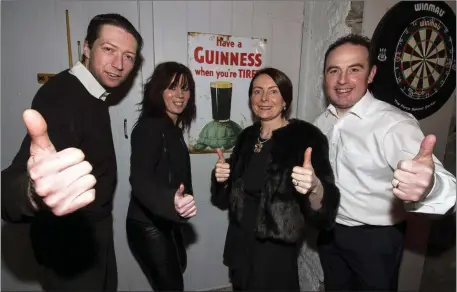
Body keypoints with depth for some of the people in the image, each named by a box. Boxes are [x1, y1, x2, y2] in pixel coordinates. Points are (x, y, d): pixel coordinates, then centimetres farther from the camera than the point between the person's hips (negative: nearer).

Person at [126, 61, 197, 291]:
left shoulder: (174, 128, 4)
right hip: (148, 225, -9)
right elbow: (139, 178, -38)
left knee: (178, 268, 28)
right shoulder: (149, 127, -22)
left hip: (167, 222, 9)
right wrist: (171, 201, -55)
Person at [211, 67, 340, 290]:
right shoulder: (247, 136, 1)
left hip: (276, 248, -5)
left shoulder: (306, 137, -16)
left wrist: (314, 187, -41)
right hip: (239, 240, 6)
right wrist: (222, 178, -9)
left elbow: (324, 208, -21)